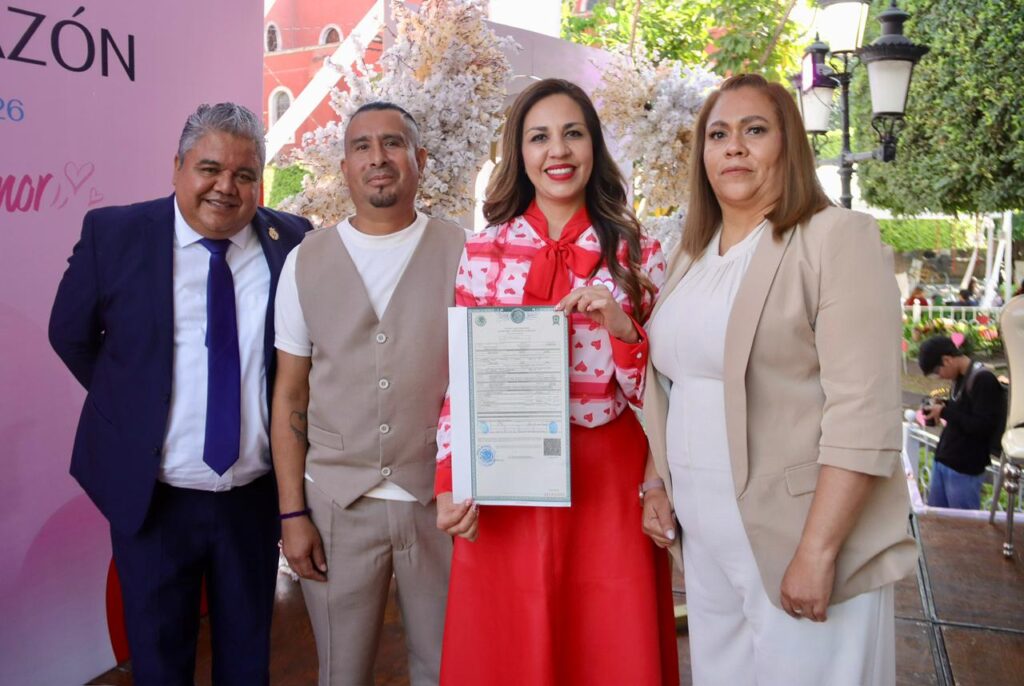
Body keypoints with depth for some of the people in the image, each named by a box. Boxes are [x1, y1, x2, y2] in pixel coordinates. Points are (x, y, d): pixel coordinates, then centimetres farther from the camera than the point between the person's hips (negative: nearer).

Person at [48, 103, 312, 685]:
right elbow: (70, 336, 6)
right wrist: (132, 403, 5)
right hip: (152, 496, 0)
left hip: (256, 496, 1)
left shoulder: (293, 241, -6)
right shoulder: (113, 233, -6)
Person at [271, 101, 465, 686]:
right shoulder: (306, 261, 3)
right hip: (335, 500, 2)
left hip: (437, 499, -1)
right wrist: (292, 513, 1)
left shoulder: (461, 254, -3)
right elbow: (290, 394, 4)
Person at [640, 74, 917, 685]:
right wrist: (657, 485, 8)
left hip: (800, 542, -5)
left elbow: (863, 413, -16)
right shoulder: (690, 258, 11)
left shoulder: (839, 238, -8)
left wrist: (818, 551, -20)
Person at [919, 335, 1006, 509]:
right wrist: (944, 405, 2)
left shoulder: (984, 380, -17)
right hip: (942, 461, 9)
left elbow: (982, 427, -22)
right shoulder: (960, 377, 10)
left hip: (965, 469, -8)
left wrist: (944, 412, -18)